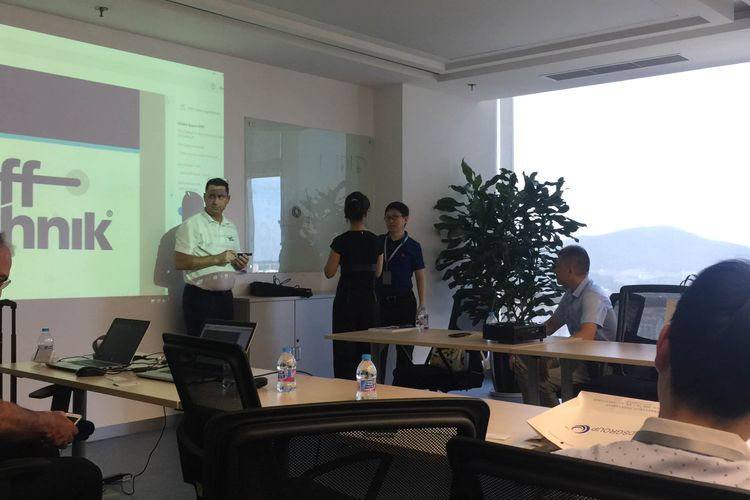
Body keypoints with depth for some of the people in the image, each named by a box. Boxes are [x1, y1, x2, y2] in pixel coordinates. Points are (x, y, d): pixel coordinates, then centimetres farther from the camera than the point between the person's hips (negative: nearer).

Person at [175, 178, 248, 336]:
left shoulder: (231, 227, 14)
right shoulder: (191, 225, -7)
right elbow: (180, 262, -15)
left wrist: (240, 264, -2)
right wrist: (216, 259, -19)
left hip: (225, 296, 6)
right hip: (200, 298, -6)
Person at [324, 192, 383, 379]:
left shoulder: (341, 241, -11)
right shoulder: (375, 241, 0)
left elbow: (329, 273, -4)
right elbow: (377, 273, 10)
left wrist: (332, 258, 12)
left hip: (346, 300, -3)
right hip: (369, 300, 4)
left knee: (344, 350, 2)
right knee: (367, 349, 11)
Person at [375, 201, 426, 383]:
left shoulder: (412, 246, 0)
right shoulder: (378, 242, 6)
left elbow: (420, 276, 2)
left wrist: (422, 304, -3)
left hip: (404, 301, -2)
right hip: (381, 300, 2)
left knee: (404, 347, 5)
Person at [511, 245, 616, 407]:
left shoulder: (593, 296, -19)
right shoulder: (570, 294, 11)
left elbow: (586, 335, -33)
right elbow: (551, 325, 19)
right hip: (577, 357, 9)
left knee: (541, 380, -26)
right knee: (523, 365, -1)